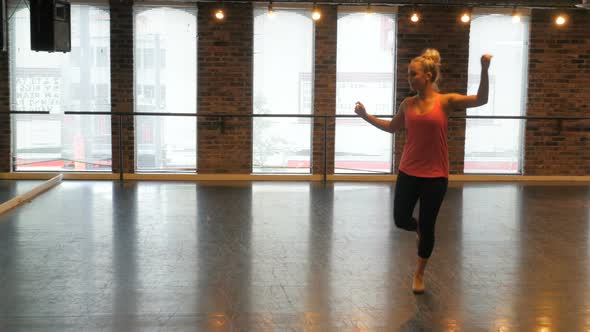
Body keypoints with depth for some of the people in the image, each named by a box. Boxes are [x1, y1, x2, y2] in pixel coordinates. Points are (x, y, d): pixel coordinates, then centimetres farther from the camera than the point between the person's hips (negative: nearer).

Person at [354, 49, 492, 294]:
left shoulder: (446, 101, -7)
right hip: (408, 173, 3)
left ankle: (419, 274, 26)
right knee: (401, 220, 6)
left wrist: (484, 70, -30)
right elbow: (392, 127, 18)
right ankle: (418, 229, 44)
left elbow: (481, 100, -17)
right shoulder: (408, 104, 2)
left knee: (427, 226, 6)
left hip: (435, 176, -3)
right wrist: (365, 116, 13)